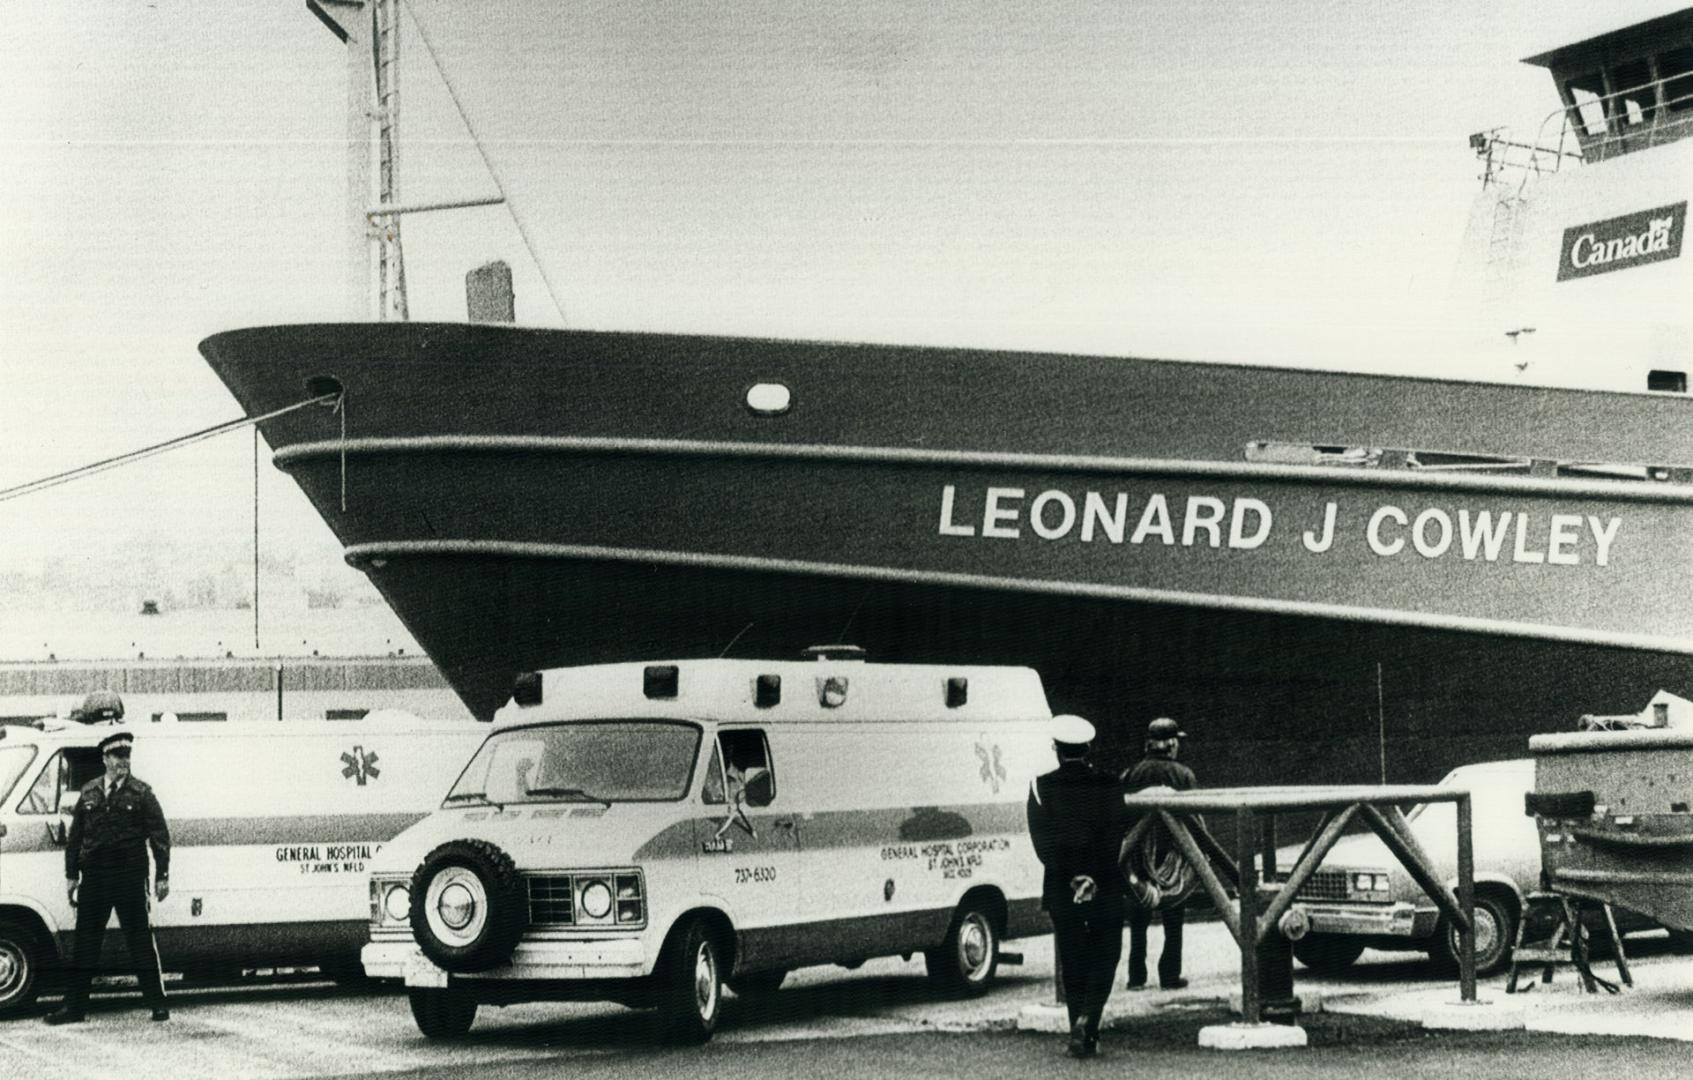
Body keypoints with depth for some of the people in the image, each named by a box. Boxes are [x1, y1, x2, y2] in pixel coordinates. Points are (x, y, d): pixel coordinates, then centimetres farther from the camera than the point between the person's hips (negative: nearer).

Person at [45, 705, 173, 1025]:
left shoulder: (140, 793, -1)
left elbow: (160, 835, -2)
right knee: (85, 941, 6)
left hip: (129, 878, -4)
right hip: (93, 878, 4)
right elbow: (75, 836, 14)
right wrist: (72, 875, 10)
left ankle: (157, 1003, 7)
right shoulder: (89, 793, 10)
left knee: (140, 939, 0)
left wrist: (162, 875, -8)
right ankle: (74, 1006, 11)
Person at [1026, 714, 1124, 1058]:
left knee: (1073, 965, 10)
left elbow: (1043, 842, -8)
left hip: (1061, 889, 1)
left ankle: (1083, 1039, 10)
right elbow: (1114, 837, -8)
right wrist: (1093, 877, -9)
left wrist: (1070, 878, -8)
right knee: (1103, 960, 7)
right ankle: (1087, 1020, -16)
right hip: (1105, 888, -1)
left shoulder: (1042, 787, -1)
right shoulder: (1107, 785, -1)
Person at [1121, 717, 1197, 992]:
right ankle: (1170, 974, 6)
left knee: (1138, 921, 8)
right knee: (1173, 920, 8)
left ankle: (1137, 976, 6)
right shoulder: (1183, 775, -4)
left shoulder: (1130, 775, 1)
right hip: (1173, 852, -1)